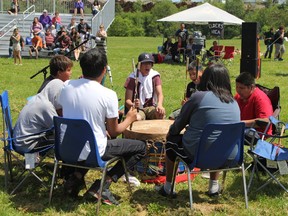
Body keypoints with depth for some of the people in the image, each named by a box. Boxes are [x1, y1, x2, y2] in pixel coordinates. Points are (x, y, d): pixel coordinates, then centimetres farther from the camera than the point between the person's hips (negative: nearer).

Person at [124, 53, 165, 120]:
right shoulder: (132, 78, -5)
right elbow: (127, 100, -9)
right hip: (137, 109, -2)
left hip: (151, 107, 2)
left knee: (161, 112, -31)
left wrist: (160, 105, -35)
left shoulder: (155, 76, 3)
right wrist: (133, 105, -34)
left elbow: (160, 94, -11)